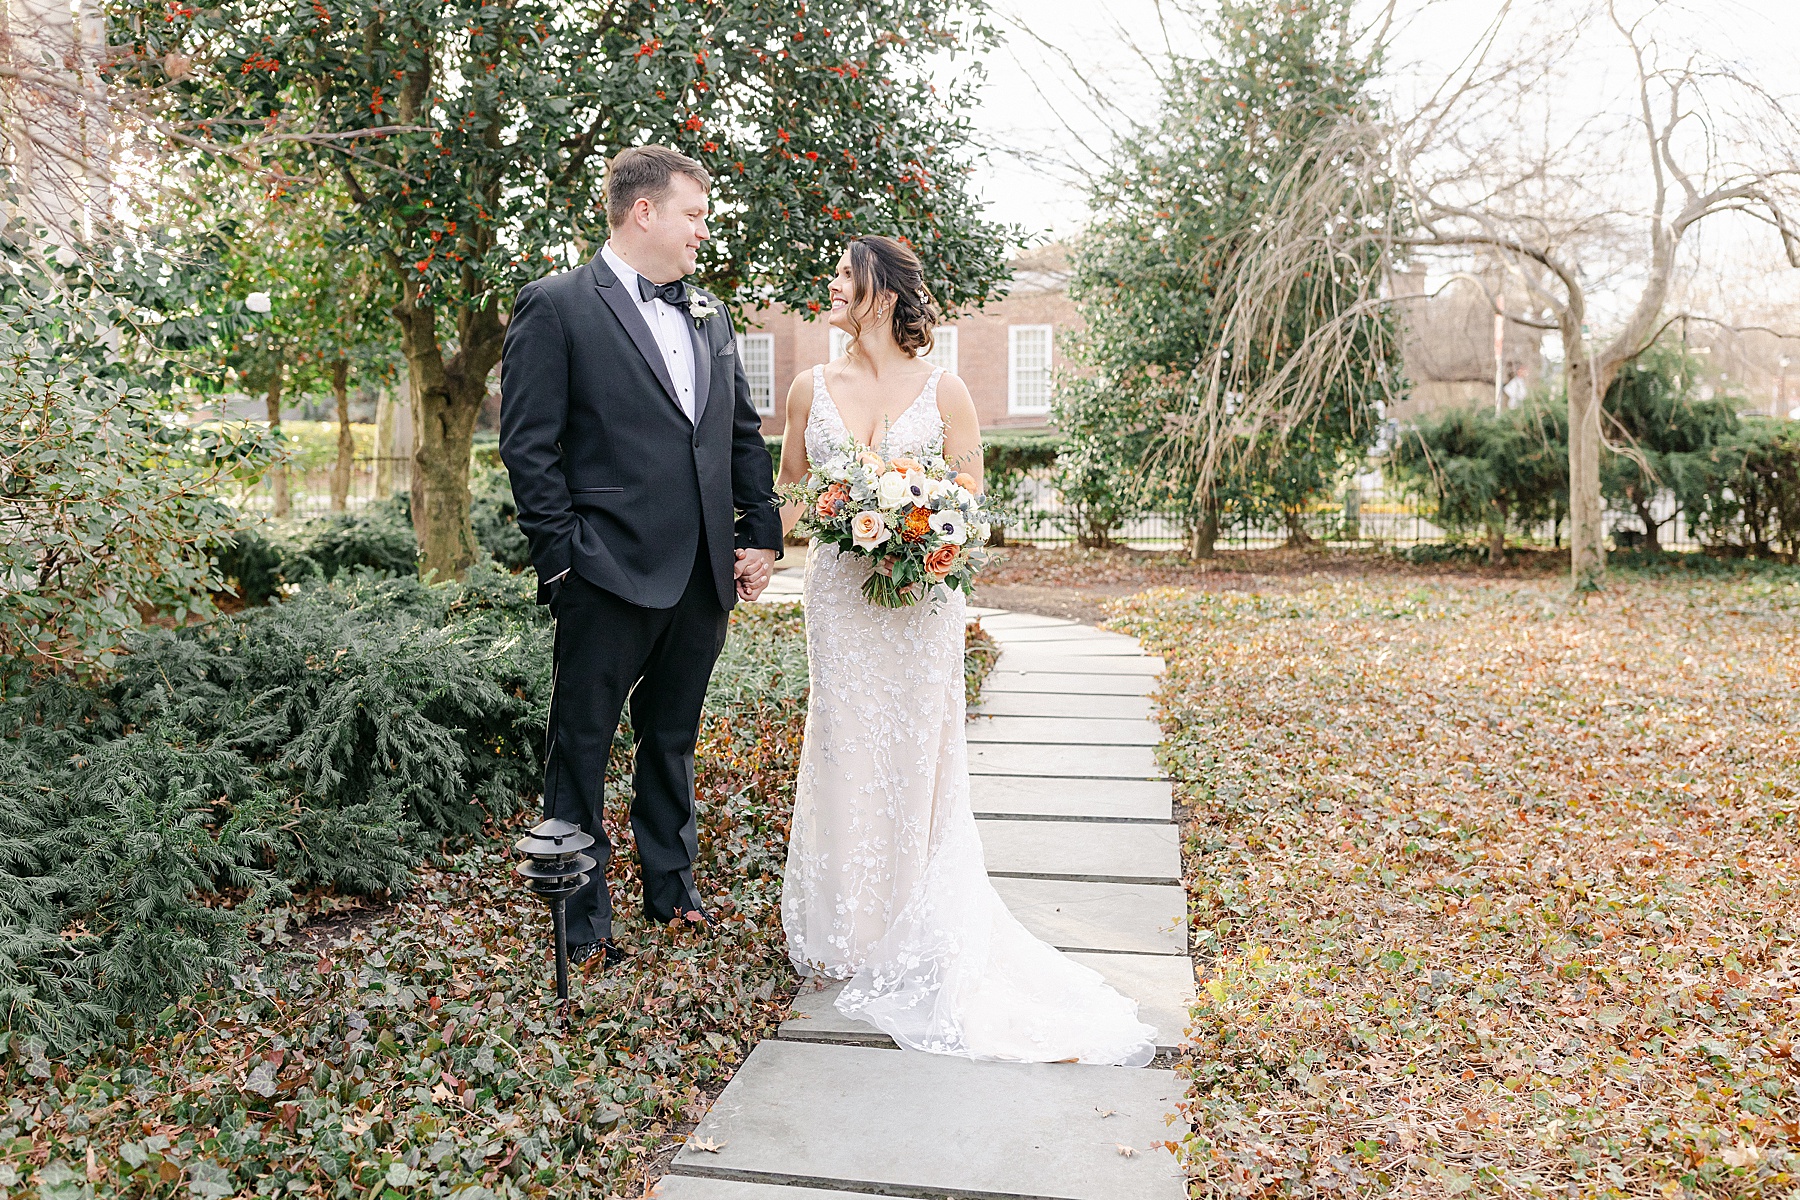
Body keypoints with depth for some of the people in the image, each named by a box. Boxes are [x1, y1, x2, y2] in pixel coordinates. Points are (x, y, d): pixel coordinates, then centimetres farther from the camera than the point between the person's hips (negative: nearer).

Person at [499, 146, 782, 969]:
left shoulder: (709, 316, 14)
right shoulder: (555, 306, -5)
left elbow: (744, 435, 17)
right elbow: (528, 445, -9)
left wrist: (761, 534, 9)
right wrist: (563, 556, -12)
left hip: (705, 576, 6)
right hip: (612, 575, -6)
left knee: (673, 739, 18)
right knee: (582, 747, 6)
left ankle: (671, 887, 34)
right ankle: (583, 920, 20)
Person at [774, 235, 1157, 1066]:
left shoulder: (943, 392, 0)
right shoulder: (812, 389, 7)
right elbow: (789, 494, 13)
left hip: (919, 598, -2)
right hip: (838, 593, 2)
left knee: (917, 752, 4)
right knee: (844, 748, 5)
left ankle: (916, 932, 20)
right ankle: (846, 927, 21)